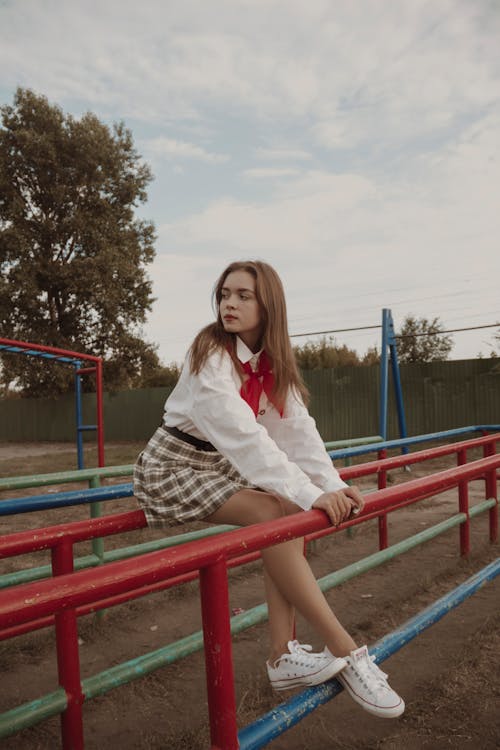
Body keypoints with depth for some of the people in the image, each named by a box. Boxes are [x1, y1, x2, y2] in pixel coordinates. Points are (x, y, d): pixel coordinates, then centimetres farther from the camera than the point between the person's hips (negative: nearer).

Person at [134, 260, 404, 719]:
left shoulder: (272, 361, 0)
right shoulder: (210, 355, -22)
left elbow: (297, 429, -9)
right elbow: (243, 435, -33)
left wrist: (334, 486, -22)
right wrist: (310, 493, -38)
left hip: (217, 464, 7)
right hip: (171, 467, -7)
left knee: (291, 513, -12)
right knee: (272, 515, -23)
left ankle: (283, 656, -6)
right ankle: (346, 653, -16)